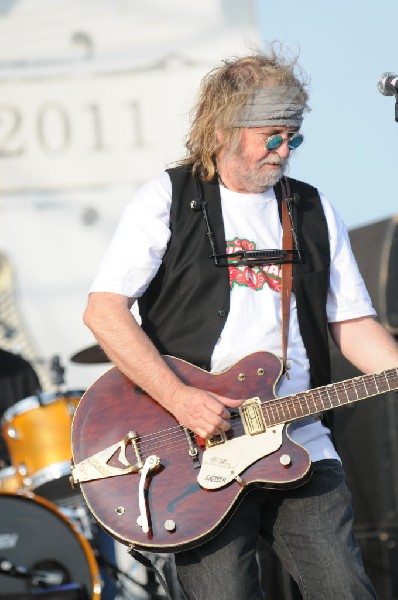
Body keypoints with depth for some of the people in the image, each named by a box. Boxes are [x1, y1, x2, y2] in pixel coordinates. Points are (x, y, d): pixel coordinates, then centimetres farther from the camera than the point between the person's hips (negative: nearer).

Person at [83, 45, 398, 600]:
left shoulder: (314, 212, 16)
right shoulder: (167, 200, 2)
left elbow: (351, 321, 17)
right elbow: (103, 310, -6)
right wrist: (179, 398, -17)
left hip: (301, 445, 4)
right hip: (198, 449, -4)